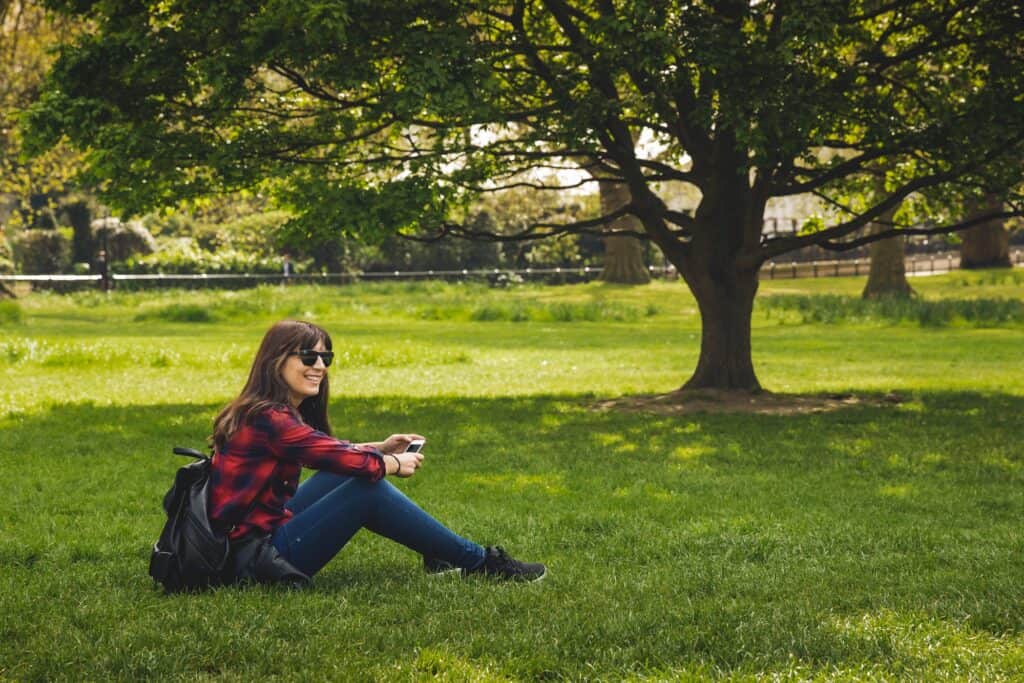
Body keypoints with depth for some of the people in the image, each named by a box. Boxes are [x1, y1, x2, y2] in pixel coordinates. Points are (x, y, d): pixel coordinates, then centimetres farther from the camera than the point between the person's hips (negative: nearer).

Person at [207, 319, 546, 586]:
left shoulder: (260, 412, 11)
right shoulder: (269, 419, -20)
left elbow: (330, 453, 23)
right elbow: (340, 457, -17)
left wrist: (381, 448, 10)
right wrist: (394, 463, 1)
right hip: (258, 556, -10)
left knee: (349, 475, 9)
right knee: (369, 489, -11)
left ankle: (439, 556, 13)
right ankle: (480, 562, 0)